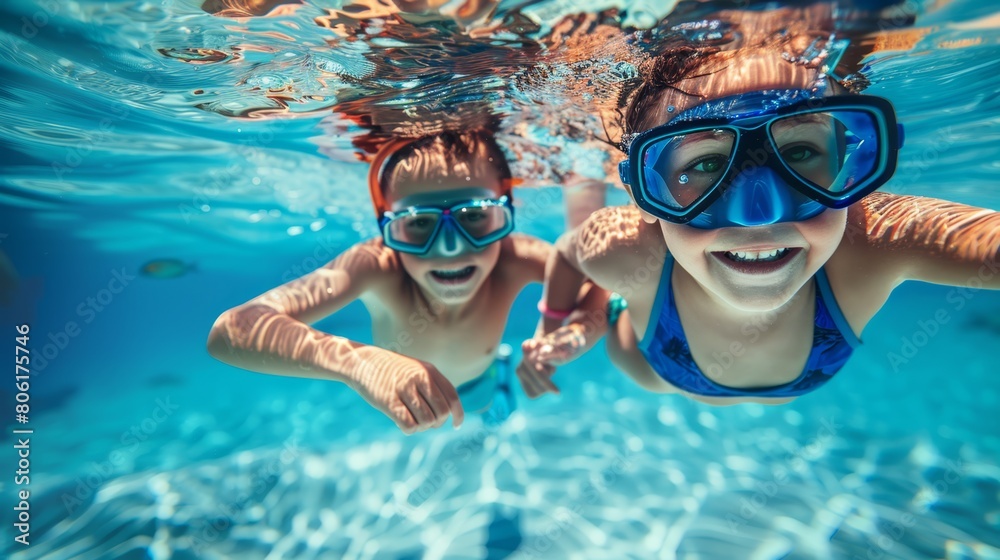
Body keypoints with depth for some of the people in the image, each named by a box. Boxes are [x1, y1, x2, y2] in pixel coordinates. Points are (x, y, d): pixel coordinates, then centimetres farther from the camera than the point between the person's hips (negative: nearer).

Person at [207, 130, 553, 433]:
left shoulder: (514, 261, -41)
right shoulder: (378, 267, -45)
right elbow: (232, 330, -53)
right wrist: (359, 361, -71)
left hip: (484, 384, 0)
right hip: (405, 400, 1)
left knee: (499, 417, 36)